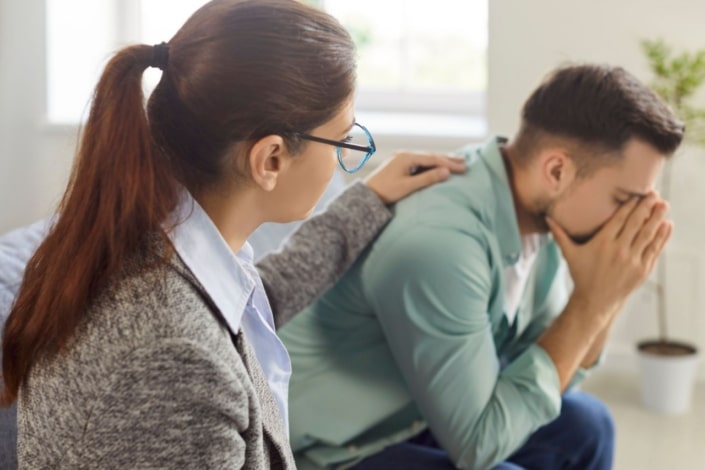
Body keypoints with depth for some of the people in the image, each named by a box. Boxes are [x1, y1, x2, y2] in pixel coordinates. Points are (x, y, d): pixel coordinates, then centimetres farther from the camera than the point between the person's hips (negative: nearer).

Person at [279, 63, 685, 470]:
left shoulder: (537, 212, -7)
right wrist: (591, 303, -25)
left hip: (414, 414, 8)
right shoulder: (438, 242, -33)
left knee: (582, 427, 12)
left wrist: (607, 294, -13)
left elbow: (547, 379, 5)